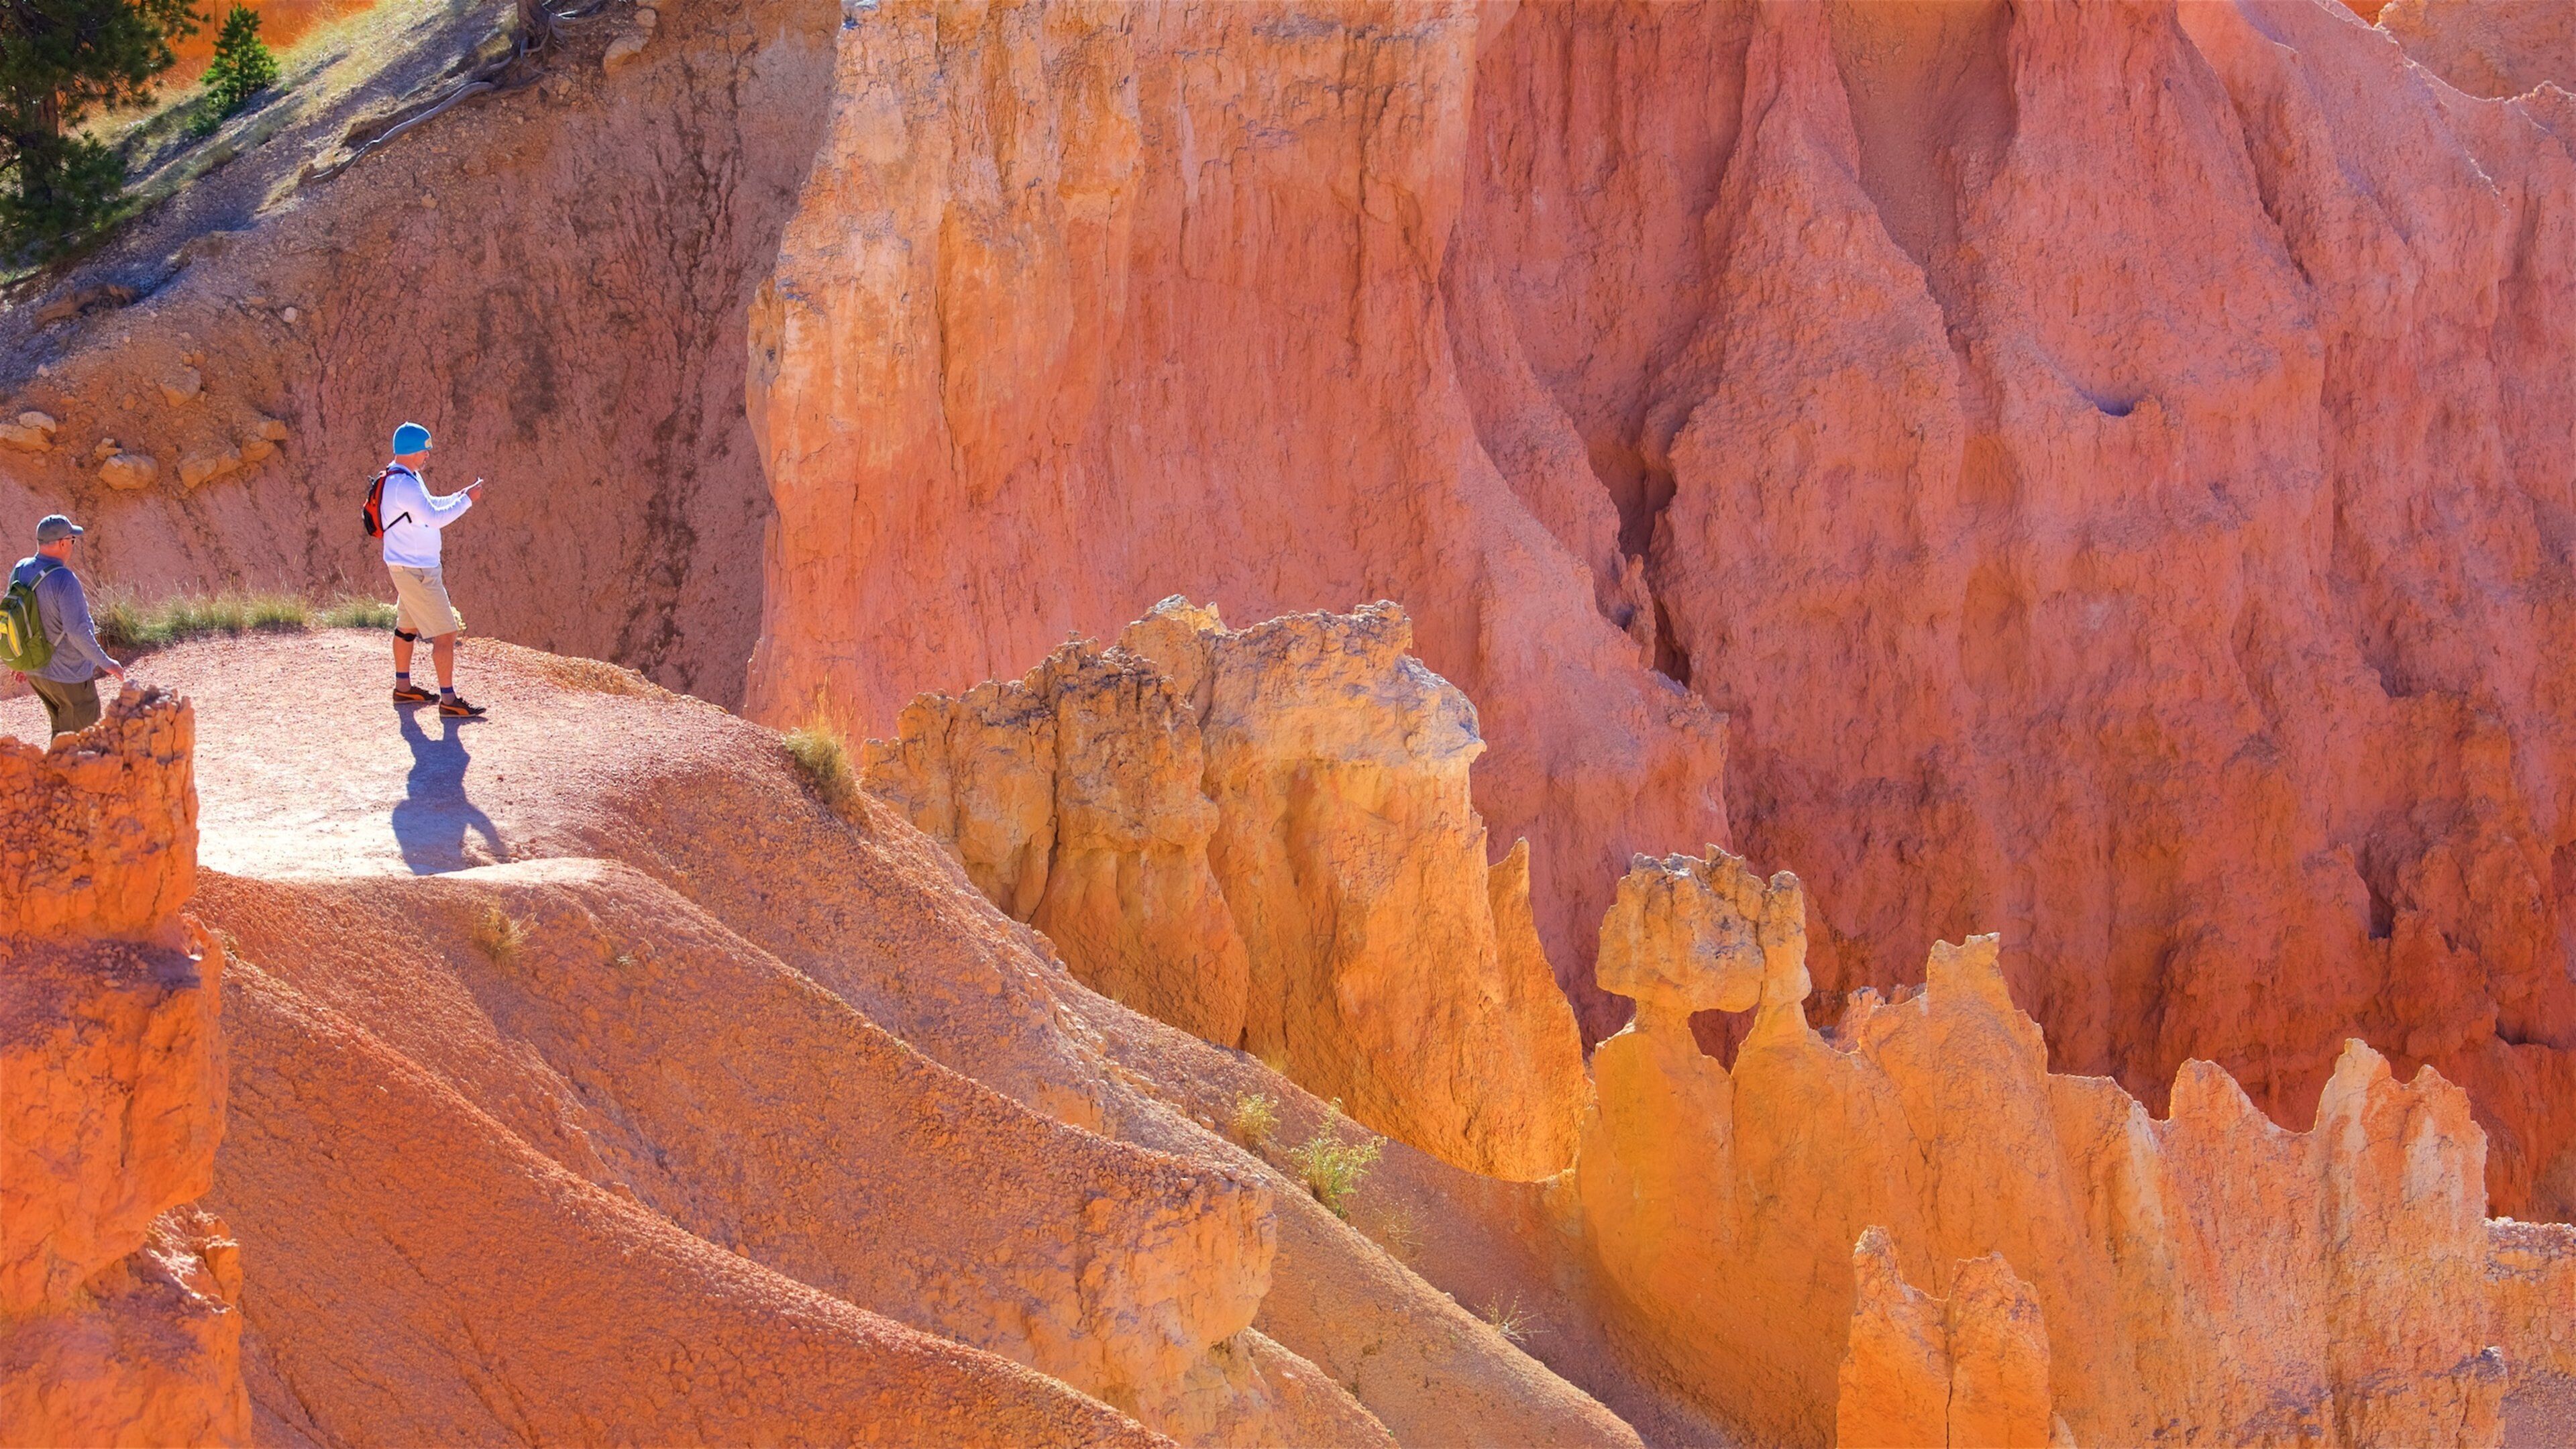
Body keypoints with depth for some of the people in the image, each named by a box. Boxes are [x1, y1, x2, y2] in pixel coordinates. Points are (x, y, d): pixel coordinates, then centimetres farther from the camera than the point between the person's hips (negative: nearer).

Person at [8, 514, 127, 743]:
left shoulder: (20, 571, -3)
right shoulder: (64, 580, -27)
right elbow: (77, 631, -29)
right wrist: (105, 663, -17)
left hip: (36, 670, 8)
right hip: (67, 675, -8)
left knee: (62, 729, 24)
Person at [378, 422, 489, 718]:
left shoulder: (407, 478, 10)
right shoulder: (404, 485, -23)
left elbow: (431, 505, 22)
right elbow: (435, 517, -26)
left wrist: (462, 495, 10)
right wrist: (467, 499, -17)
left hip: (412, 567, 11)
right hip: (415, 571, -11)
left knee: (408, 627, 22)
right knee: (445, 633, -9)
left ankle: (403, 688, 34)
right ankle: (449, 701, -8)